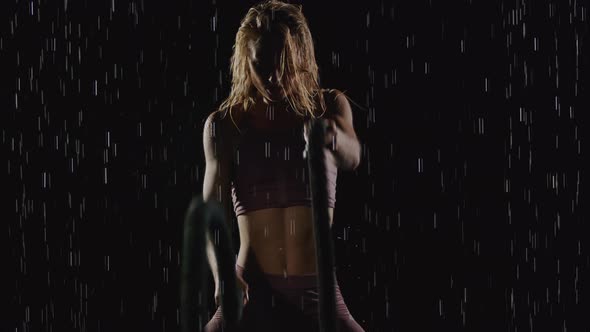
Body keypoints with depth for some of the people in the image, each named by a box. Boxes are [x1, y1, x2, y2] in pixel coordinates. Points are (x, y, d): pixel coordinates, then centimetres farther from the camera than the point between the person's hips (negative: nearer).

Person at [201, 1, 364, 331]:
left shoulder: (329, 106, 4)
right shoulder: (225, 123, 2)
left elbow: (352, 157, -17)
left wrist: (332, 136, -42)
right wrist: (223, 274, -25)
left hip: (317, 295, 0)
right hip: (252, 294, 0)